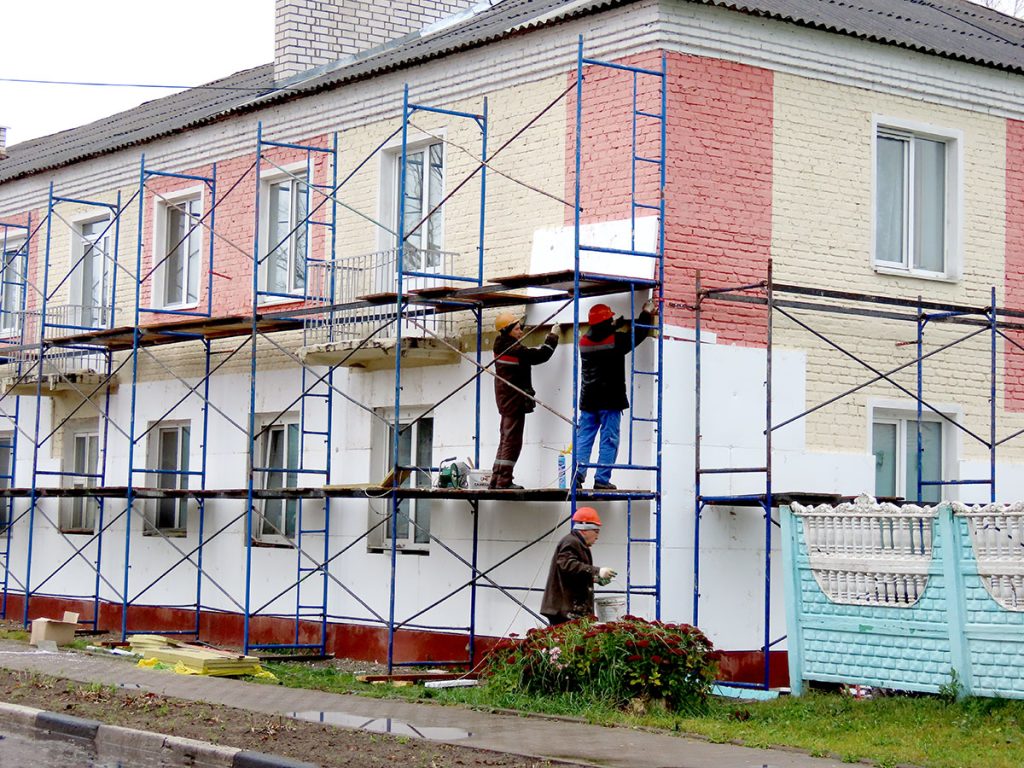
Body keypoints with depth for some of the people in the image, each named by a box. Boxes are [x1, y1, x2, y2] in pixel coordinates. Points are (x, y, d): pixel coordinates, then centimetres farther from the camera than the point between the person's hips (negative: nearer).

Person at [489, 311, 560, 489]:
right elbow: (541, 355, -14)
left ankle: (496, 478, 17)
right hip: (515, 400, -9)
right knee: (512, 441, -6)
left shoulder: (501, 346, 6)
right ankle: (504, 480, -7)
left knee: (506, 439, 15)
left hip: (505, 399, 9)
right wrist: (552, 337, -2)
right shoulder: (515, 350, -20)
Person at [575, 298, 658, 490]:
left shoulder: (584, 341, 3)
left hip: (589, 402, 5)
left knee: (584, 438, 8)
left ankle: (578, 476, 0)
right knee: (609, 440, 0)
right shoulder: (615, 341, -12)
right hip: (610, 401, -5)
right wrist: (646, 314, 17)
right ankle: (602, 479, -4)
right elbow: (638, 334, 0)